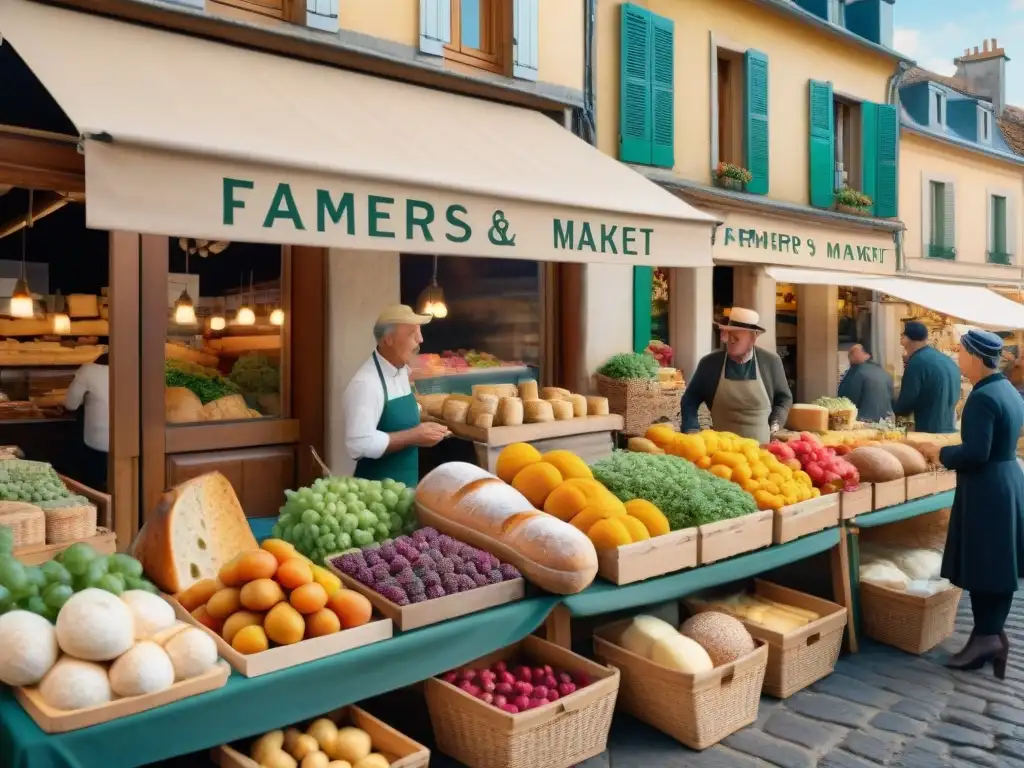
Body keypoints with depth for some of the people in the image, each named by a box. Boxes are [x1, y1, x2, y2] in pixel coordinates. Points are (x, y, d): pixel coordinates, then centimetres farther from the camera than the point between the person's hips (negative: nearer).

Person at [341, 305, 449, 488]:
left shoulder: (401, 371, 5)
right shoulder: (366, 383, -23)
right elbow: (360, 444, -29)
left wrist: (422, 428, 3)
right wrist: (413, 436, -24)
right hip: (378, 488, -8)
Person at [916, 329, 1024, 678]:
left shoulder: (982, 397, -20)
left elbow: (975, 453, -25)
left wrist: (940, 453, -10)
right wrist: (949, 453, 15)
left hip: (986, 491, -10)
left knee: (980, 566, 1)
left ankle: (986, 637, 9)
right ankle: (992, 634, 21)